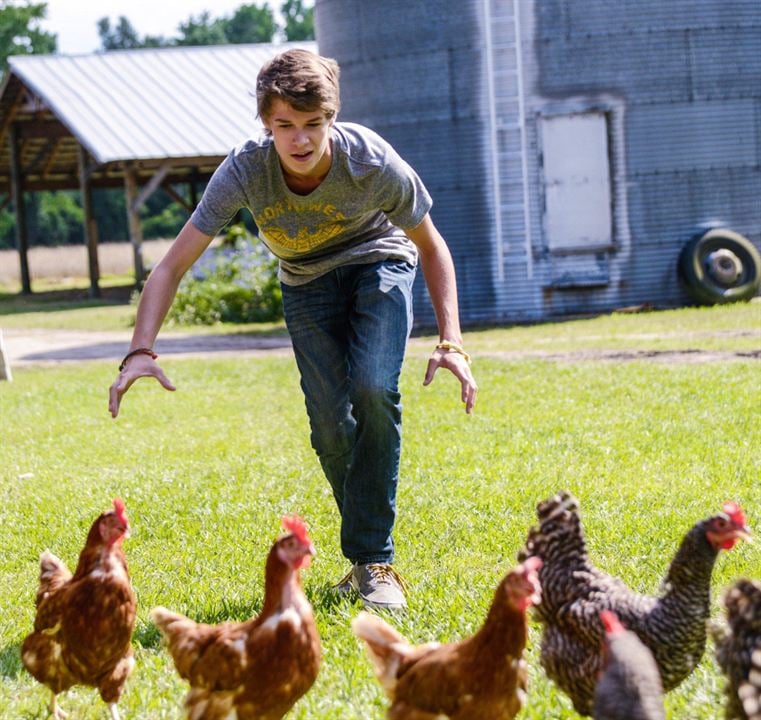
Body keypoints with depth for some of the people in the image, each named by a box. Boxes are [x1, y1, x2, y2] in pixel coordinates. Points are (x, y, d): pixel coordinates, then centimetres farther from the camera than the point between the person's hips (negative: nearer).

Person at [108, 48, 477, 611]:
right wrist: (141, 351, -38)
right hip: (307, 284, 2)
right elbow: (173, 266, -24)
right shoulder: (244, 171, -30)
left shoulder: (374, 164, -32)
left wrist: (451, 343, -23)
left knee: (373, 391, -25)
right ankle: (368, 556, 11)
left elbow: (431, 247, -14)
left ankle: (374, 559, -16)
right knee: (330, 424, -12)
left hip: (379, 263, -2)